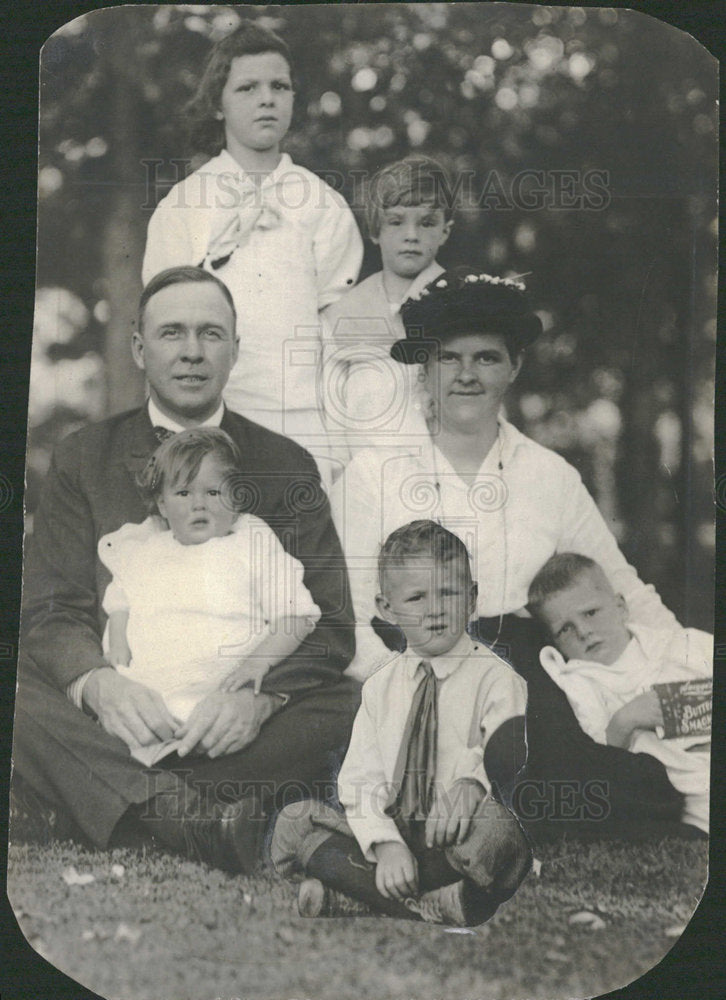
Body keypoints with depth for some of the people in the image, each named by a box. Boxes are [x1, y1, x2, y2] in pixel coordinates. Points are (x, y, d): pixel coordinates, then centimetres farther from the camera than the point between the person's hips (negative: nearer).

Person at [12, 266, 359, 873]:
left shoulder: (287, 467, 11)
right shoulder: (84, 459, 11)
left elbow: (329, 624, 3)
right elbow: (50, 611, 2)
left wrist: (260, 698, -18)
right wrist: (99, 685, -21)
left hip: (234, 722, 0)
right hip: (114, 715, 0)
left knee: (353, 710, -29)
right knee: (20, 702, -30)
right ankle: (207, 818, -39)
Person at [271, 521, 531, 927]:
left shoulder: (496, 678, 0)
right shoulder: (380, 687, 12)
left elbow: (507, 751, -19)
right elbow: (362, 780, 4)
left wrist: (471, 780, -42)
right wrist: (385, 843, -15)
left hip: (457, 841, -5)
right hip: (394, 830, 5)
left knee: (494, 827, -37)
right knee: (294, 821, -11)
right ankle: (426, 906, -22)